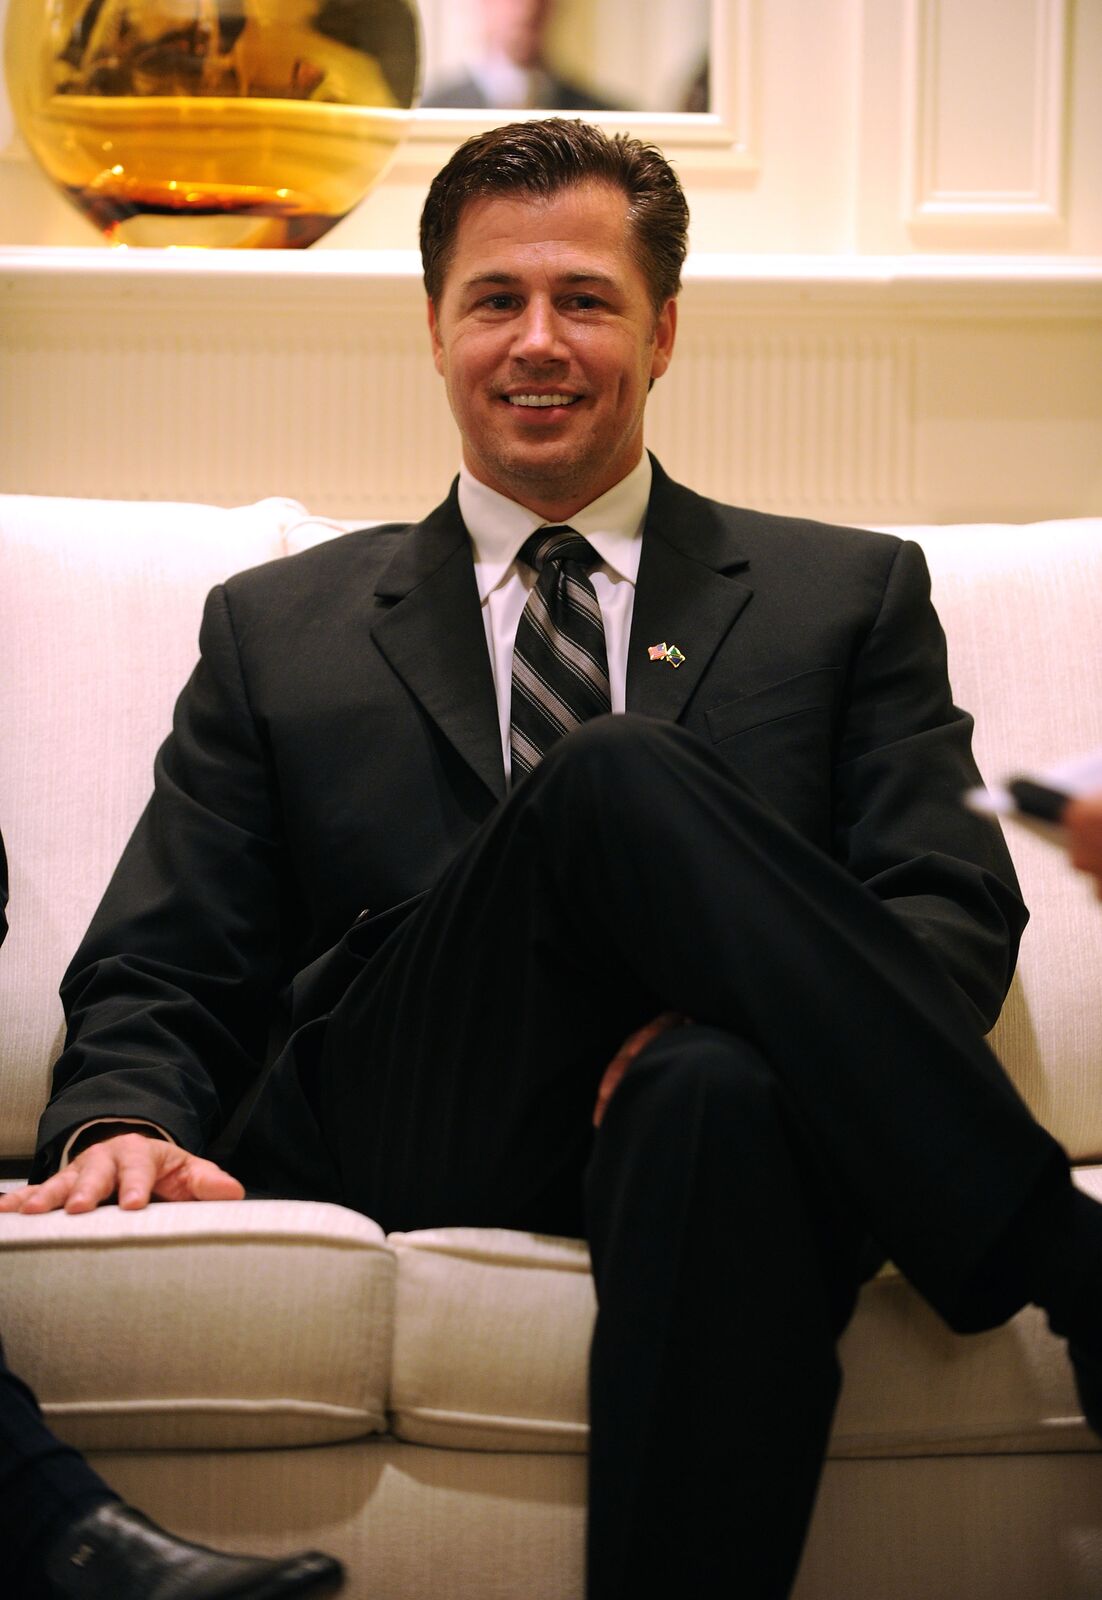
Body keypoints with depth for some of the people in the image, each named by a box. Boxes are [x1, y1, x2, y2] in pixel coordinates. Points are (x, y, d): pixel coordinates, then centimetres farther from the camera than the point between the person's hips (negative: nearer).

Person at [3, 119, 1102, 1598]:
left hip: (718, 1105, 0)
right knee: (616, 777, -29)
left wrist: (734, 1010, -14)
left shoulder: (851, 597, 21)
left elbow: (959, 909, 9)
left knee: (724, 1093, -40)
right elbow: (160, 977, 18)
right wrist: (126, 1128, -8)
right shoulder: (279, 631, 24)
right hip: (390, 1144, 1)